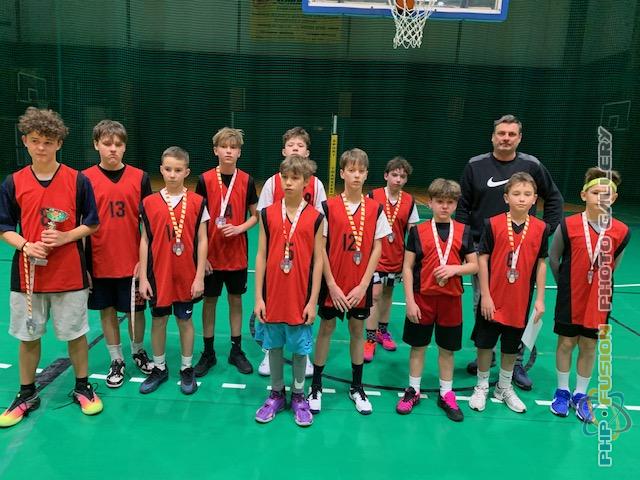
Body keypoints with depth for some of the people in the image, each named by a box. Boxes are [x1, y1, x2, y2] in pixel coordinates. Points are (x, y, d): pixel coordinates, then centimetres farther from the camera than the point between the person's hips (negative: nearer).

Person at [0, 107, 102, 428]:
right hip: (27, 274, 2)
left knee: (76, 333, 10)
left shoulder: (77, 180, -4)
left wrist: (66, 237, -16)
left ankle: (82, 387, 29)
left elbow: (92, 224, 1)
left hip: (70, 275, -2)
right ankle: (27, 395, 32)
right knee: (28, 336, 13)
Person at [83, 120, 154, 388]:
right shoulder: (85, 179, -3)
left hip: (132, 262, 0)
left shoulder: (140, 178, -3)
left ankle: (138, 351, 35)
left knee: (135, 310, 10)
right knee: (107, 311, 12)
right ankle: (116, 361, 28)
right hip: (99, 263, 0)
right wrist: (82, 265, -1)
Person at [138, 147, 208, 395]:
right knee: (158, 320, 12)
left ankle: (187, 369, 26)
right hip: (158, 274, 1)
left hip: (186, 275, -1)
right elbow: (144, 241, 3)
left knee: (185, 320, 10)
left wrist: (199, 276, -6)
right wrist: (143, 277, 0)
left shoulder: (197, 202, -4)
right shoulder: (149, 203, 0)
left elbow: (202, 241, -3)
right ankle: (159, 368, 30)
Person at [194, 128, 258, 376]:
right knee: (209, 301, 9)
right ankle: (208, 353, 23)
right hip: (211, 253, -1)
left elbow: (254, 216, 5)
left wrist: (239, 228, -15)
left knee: (236, 300, 11)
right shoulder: (205, 180, -6)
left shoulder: (247, 180, -2)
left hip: (237, 253, 1)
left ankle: (236, 351, 26)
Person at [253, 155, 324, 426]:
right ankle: (276, 394, 33)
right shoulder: (268, 214, -1)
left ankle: (298, 396, 30)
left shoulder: (315, 218, -4)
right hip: (272, 295, 2)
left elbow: (318, 261, -3)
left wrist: (313, 301, -5)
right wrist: (258, 297, -1)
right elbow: (261, 257, 1)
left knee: (300, 348, 11)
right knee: (274, 346, 14)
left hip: (301, 297, -1)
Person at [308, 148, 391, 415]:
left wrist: (363, 285, -7)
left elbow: (376, 249, -1)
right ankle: (316, 386, 23)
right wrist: (332, 285, -10)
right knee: (326, 329, 9)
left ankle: (357, 387, 27)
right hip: (332, 284, -2)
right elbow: (321, 249, -7)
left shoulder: (375, 209, -2)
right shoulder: (329, 207, -7)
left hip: (360, 285, 2)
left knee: (357, 330, 12)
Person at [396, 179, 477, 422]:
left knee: (447, 348, 12)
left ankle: (446, 394, 28)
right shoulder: (418, 231, -3)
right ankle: (413, 390, 27)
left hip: (451, 299, 1)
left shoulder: (463, 232, 2)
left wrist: (454, 269, -16)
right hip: (422, 297, -1)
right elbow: (407, 268, -4)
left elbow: (474, 266, 5)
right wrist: (409, 301, -9)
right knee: (418, 345, 10)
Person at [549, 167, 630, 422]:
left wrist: (599, 284, 12)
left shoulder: (621, 231, -9)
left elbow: (613, 265, 8)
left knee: (589, 346, 12)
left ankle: (581, 395, 29)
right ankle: (562, 392, 28)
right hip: (570, 298, -1)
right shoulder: (567, 226, -14)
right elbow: (553, 259, 0)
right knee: (566, 343, 10)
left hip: (599, 300, 2)